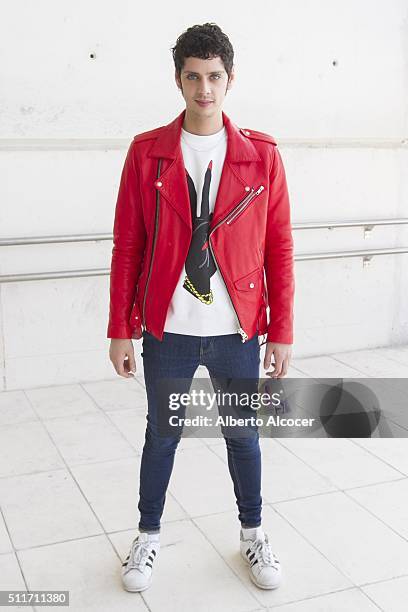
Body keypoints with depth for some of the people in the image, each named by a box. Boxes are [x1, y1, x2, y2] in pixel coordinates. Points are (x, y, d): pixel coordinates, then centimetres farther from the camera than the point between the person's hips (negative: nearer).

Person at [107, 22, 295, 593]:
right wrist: (120, 330, -2)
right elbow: (127, 246, -1)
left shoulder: (262, 155, -2)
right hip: (167, 332, 0)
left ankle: (253, 533, 39)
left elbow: (279, 247, 0)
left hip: (237, 331, 1)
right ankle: (149, 535, 37)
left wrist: (281, 331, -2)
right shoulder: (146, 152, -3)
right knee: (161, 437, 14)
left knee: (243, 435, 15)